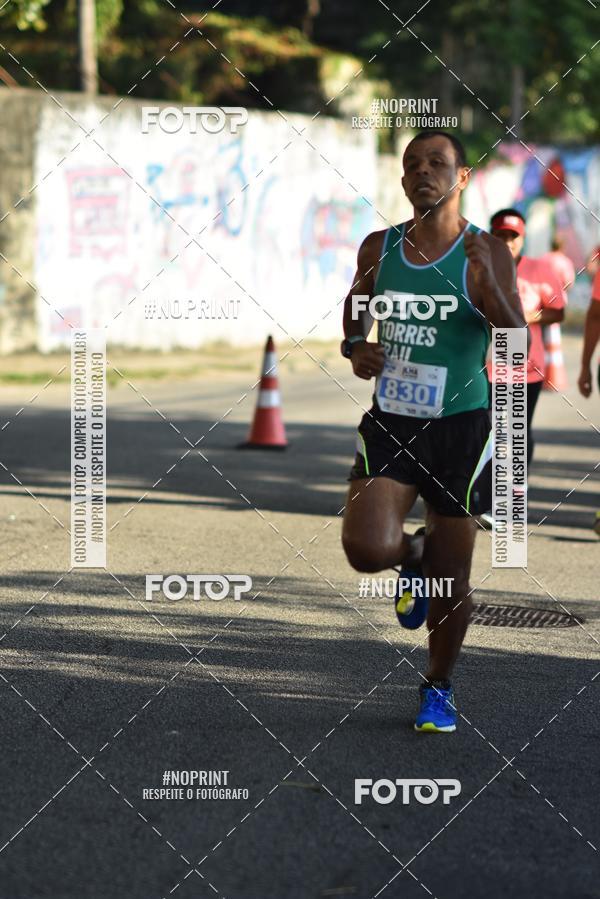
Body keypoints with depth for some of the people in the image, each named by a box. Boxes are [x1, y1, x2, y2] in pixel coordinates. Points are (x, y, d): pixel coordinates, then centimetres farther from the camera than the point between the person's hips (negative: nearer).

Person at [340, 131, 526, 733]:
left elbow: (517, 343, -17)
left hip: (459, 427, -2)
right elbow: (355, 314, 22)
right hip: (390, 422, 2)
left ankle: (438, 688, 29)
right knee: (368, 549, -19)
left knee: (452, 581, 5)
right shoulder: (378, 248, 4)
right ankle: (415, 555, 18)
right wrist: (354, 348, 0)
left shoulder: (485, 254, -7)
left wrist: (487, 282, -33)